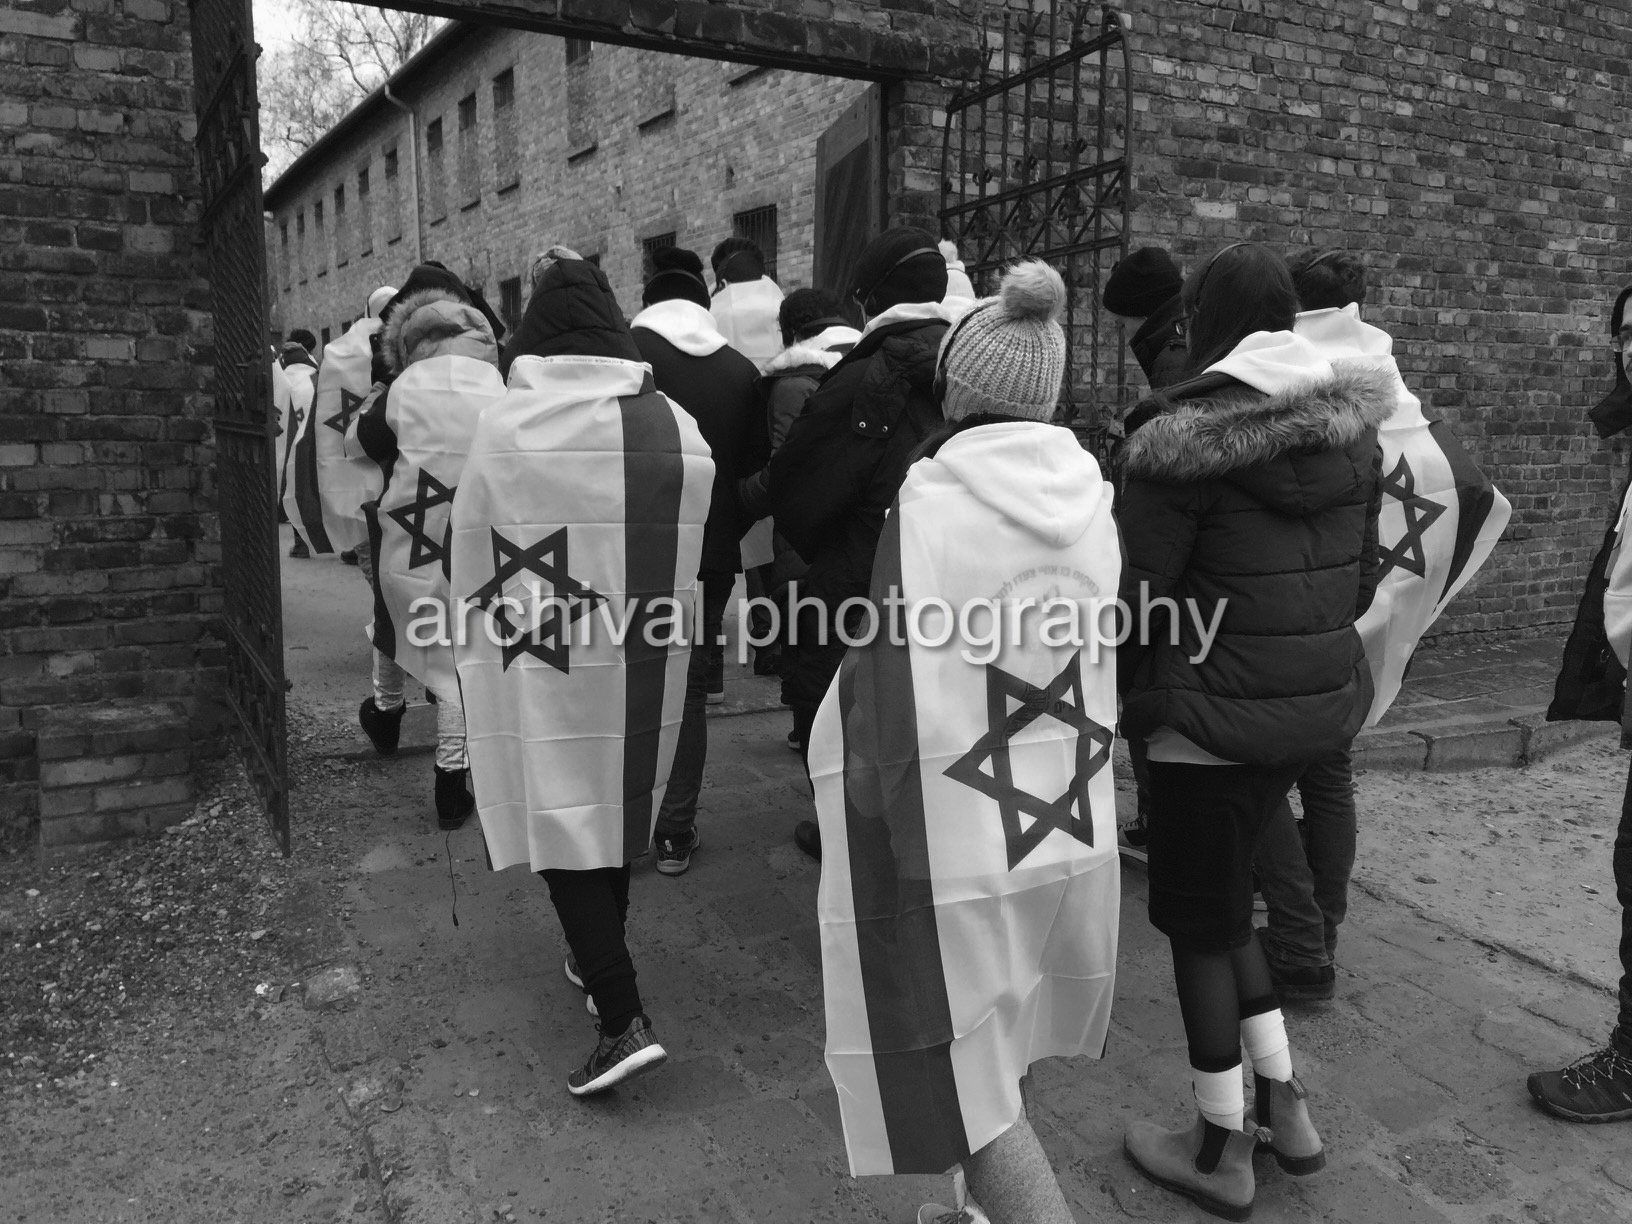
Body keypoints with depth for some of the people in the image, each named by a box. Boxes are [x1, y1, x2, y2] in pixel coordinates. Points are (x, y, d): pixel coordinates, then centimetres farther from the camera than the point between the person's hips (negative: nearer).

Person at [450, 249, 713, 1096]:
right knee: (614, 800, 20)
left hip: (543, 663, -4)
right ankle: (598, 956, 39)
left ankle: (624, 1018, -6)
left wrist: (477, 654, 12)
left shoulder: (505, 426, -10)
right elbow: (690, 550, 2)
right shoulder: (675, 426, -3)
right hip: (641, 660, 4)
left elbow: (473, 560, -2)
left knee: (561, 813, 1)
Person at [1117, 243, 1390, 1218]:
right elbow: (1363, 579, 10)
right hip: (1319, 704, 7)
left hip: (1214, 714, -7)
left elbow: (1139, 597, -14)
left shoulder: (1182, 440, -17)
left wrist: (1124, 697, 3)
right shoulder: (1352, 431, 3)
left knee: (1201, 922, 10)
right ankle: (1287, 1108, 31)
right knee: (1224, 899, 24)